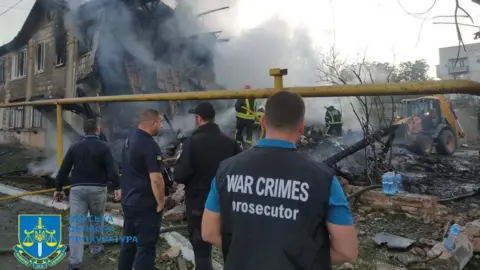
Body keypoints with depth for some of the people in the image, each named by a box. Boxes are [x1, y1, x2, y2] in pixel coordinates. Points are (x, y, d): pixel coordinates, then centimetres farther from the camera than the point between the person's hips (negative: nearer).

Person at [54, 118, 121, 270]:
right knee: (96, 220, 18)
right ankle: (95, 249, 31)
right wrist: (117, 187, -9)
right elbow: (112, 169, -12)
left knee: (76, 224, 0)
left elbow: (63, 170, 6)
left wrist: (59, 188, 14)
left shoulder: (75, 147, 5)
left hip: (77, 188, 2)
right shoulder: (104, 147, -4)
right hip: (97, 189, -1)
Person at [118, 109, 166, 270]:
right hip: (145, 204, -9)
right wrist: (161, 202, -13)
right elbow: (156, 179, -25)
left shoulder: (129, 139, 7)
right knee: (146, 246, 2)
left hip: (128, 200, 9)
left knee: (128, 243, 19)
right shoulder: (150, 145, -21)